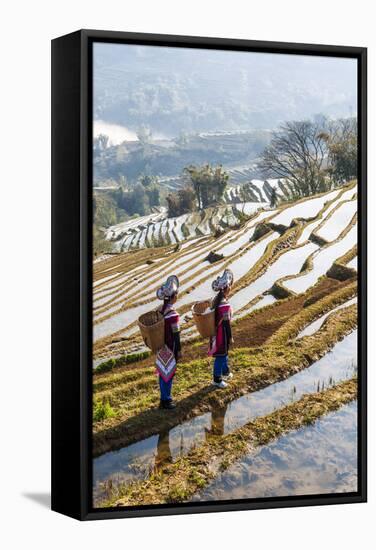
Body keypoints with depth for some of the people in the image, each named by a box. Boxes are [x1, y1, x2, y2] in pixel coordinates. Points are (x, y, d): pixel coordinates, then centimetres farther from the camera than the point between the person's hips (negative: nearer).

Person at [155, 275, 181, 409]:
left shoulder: (159, 310, 1)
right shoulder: (173, 314, -23)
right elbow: (175, 335, -19)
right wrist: (179, 350, -10)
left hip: (161, 347, 8)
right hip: (170, 349, -8)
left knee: (162, 372, 17)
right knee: (168, 373, 3)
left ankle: (164, 397, 29)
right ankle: (166, 401, 12)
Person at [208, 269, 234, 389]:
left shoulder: (217, 299, 0)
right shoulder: (225, 305, -29)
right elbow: (226, 323, -23)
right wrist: (230, 337, -13)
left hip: (217, 331, 9)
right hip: (223, 333, -9)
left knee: (225, 352, 27)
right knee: (221, 355, 5)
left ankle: (225, 372, 46)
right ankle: (217, 379, 18)